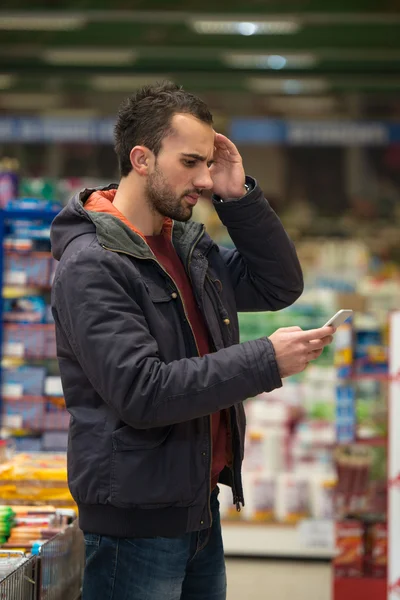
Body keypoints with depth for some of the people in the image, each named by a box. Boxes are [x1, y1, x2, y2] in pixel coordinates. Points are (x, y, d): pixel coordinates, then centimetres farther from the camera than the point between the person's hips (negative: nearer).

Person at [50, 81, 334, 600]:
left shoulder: (188, 244, 10)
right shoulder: (90, 266, -17)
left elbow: (280, 286, 12)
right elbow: (140, 393, -25)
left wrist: (240, 196, 0)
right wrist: (266, 362, -24)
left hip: (200, 508, 8)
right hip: (136, 523, -8)